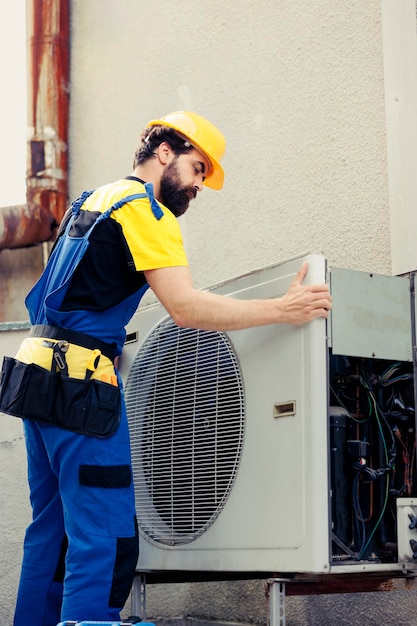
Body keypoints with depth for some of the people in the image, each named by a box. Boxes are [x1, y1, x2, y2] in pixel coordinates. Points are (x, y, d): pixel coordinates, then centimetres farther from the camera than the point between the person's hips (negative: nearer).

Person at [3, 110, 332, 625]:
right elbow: (186, 308, -18)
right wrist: (283, 309, -17)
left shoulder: (92, 200, 21)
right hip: (78, 377, -10)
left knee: (52, 531, 14)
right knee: (105, 540, -10)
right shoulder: (144, 206, -8)